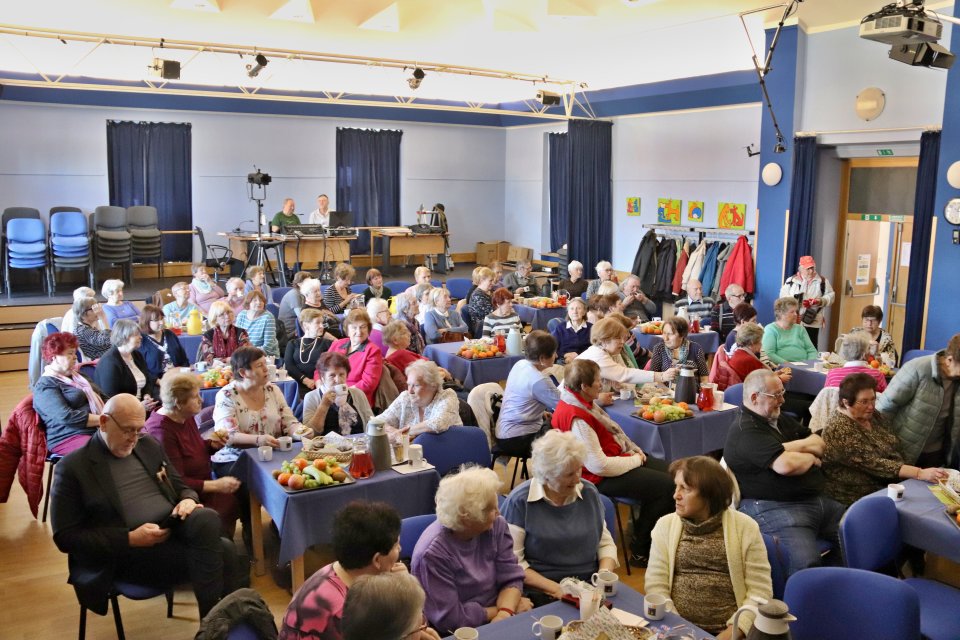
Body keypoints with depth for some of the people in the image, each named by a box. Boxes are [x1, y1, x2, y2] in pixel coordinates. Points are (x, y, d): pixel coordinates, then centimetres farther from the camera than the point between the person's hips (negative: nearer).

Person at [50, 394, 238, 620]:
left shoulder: (150, 445, 14)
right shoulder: (73, 468, -2)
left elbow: (180, 487, 22)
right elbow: (65, 537, -6)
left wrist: (189, 500, -5)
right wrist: (130, 539, -17)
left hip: (173, 528, 6)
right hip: (129, 553, -5)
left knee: (207, 518, -29)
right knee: (220, 551, -27)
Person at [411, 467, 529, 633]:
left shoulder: (496, 525, -5)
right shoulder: (432, 553, -22)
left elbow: (511, 578, -3)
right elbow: (451, 618, -19)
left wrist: (505, 612, -21)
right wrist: (501, 609, -11)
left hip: (495, 621, 5)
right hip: (458, 633, -5)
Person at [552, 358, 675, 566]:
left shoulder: (582, 401, 2)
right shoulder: (577, 418, -29)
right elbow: (599, 466, -29)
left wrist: (634, 450, 2)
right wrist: (635, 461, -15)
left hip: (618, 455, 10)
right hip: (601, 477, -10)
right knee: (665, 486, -13)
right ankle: (640, 551, 3)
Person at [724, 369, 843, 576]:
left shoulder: (781, 419, 19)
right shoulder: (745, 431, -14)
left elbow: (818, 443, 16)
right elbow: (786, 465, -24)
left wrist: (793, 447, -6)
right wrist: (811, 458, -2)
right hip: (774, 508, -10)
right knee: (806, 562, -32)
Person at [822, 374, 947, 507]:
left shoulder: (873, 415, 4)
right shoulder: (839, 429, -21)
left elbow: (894, 450, 11)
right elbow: (873, 464, -27)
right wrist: (919, 473, -31)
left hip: (888, 485, 8)